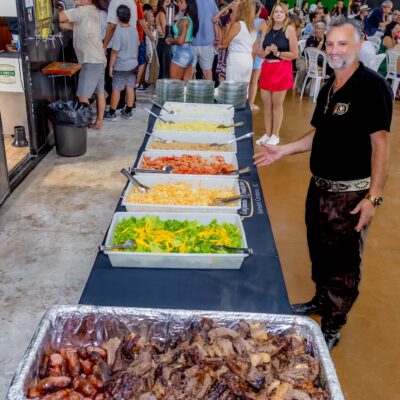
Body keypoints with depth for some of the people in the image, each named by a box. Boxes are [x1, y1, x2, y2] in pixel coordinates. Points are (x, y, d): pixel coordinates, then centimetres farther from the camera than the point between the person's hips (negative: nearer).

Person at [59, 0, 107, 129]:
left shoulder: (83, 11, -11)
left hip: (91, 61, -10)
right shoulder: (92, 11, 17)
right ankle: (98, 122, 18)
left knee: (82, 96, -8)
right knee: (100, 93, 12)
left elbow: (59, 17, -13)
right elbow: (73, 25, 13)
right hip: (99, 60, 10)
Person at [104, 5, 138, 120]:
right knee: (130, 88, 11)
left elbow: (115, 51, -17)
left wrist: (110, 66, -8)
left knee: (116, 89, 3)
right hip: (133, 65, 6)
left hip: (121, 67, -6)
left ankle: (111, 114, 11)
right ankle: (128, 112, 19)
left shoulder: (118, 32, -19)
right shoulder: (134, 30, -1)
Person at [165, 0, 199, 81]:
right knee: (186, 82, 9)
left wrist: (170, 40, -4)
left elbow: (180, 40, -21)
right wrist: (172, 39, 15)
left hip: (181, 53, -9)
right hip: (189, 51, 9)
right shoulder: (192, 19, 12)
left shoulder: (184, 20, -15)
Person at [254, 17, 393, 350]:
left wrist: (373, 198, -24)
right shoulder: (329, 88, 10)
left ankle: (333, 326, 21)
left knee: (343, 261, 4)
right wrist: (283, 150, 7)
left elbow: (380, 143, -20)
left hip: (351, 192, -8)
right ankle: (321, 300, 43)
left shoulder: (372, 87, -15)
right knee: (319, 249, 21)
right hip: (320, 185, 8)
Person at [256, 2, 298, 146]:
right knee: (266, 104, 8)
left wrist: (278, 53, -17)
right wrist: (267, 51, -15)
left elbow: (294, 54, -8)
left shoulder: (289, 29, -5)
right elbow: (259, 52, 6)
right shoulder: (267, 29, 8)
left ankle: (275, 135, 14)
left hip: (282, 69, -5)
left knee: (277, 104, 3)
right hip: (266, 68, 5)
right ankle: (267, 134, 20)